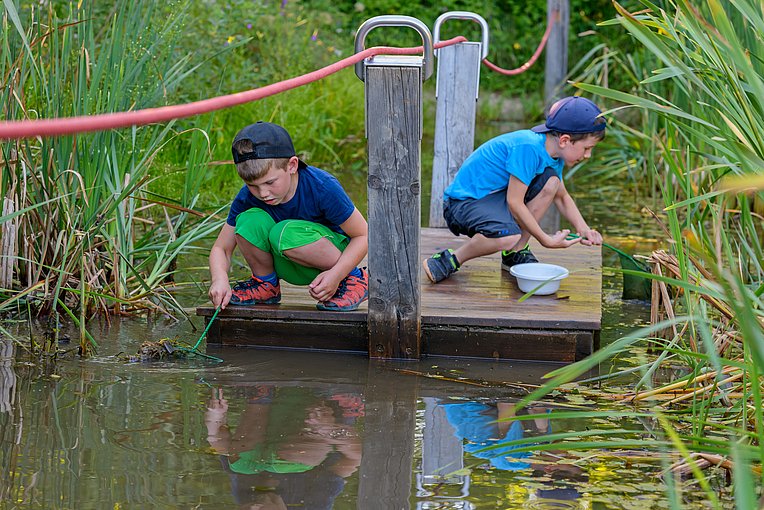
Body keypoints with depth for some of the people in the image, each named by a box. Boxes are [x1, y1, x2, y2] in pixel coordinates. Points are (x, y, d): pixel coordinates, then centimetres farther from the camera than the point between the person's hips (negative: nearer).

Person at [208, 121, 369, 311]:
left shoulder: (322, 187, -26)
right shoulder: (246, 198, -15)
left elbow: (364, 235, -18)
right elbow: (220, 249, -7)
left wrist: (335, 275, -32)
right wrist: (220, 279, -30)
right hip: (290, 269, 4)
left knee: (286, 233, -34)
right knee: (249, 221, -24)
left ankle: (354, 279, -15)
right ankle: (265, 283, 2)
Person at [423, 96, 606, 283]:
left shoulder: (553, 154, 4)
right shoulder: (528, 148, -25)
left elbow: (561, 197, 20)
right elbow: (514, 202, -24)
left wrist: (583, 228, 3)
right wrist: (546, 240, -17)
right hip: (464, 202, -9)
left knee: (551, 180, -5)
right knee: (508, 235, -37)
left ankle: (515, 253, 2)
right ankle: (451, 260, -11)